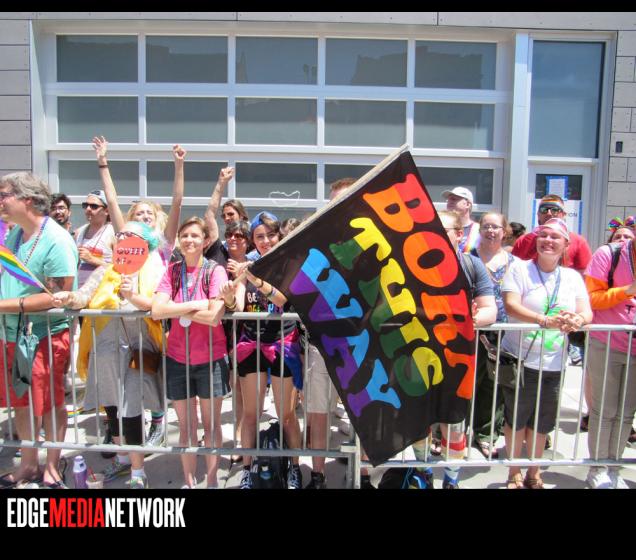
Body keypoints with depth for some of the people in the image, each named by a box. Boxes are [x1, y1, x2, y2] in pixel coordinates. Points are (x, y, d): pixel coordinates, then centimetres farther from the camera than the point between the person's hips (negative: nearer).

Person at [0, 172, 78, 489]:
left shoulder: (56, 241, -17)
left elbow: (59, 296, -22)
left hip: (46, 335, -7)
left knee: (50, 404, 7)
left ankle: (52, 469, 25)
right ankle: (28, 465, 34)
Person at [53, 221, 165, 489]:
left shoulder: (157, 271, 0)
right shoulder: (106, 271, 13)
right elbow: (85, 294, -1)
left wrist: (133, 296, -31)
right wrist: (70, 298, -22)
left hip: (137, 348, -5)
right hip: (106, 347, 5)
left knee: (130, 408, -7)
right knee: (111, 405, 17)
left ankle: (138, 473, 9)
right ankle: (122, 457, 39)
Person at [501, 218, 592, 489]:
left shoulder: (573, 277, 8)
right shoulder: (520, 268, -4)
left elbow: (586, 312, 0)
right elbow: (511, 306, -17)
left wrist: (578, 320, -25)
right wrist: (546, 320, -31)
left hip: (553, 365, 3)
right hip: (519, 361, -3)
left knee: (541, 424, 13)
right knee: (516, 420, 9)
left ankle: (533, 473, 35)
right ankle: (514, 473, 30)